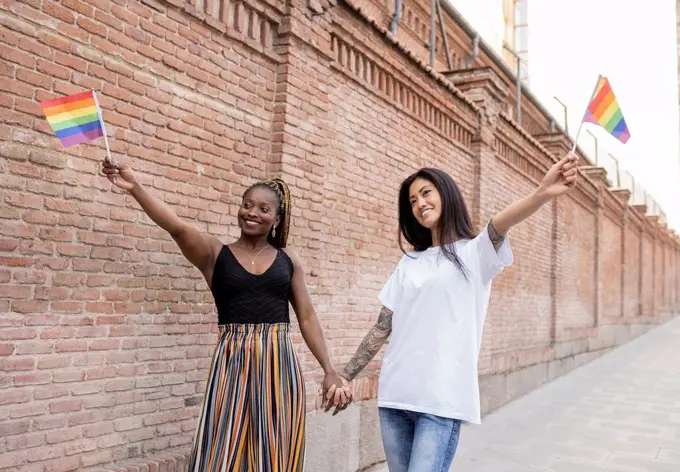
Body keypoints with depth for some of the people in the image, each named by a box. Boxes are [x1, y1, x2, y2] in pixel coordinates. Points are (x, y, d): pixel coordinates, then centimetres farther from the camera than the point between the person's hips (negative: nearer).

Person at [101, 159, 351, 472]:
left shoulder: (287, 259, 8)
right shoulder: (214, 254, 2)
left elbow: (307, 316, 8)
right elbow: (178, 228, -16)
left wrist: (329, 371, 4)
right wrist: (135, 188, -30)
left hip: (279, 364, 2)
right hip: (232, 363, -2)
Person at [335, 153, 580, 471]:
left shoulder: (474, 252, 1)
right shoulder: (409, 262, 15)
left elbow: (500, 224, -21)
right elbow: (382, 329, 16)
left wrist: (543, 193, -41)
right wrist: (344, 377, 15)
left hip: (442, 398, -5)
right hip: (394, 395, 5)